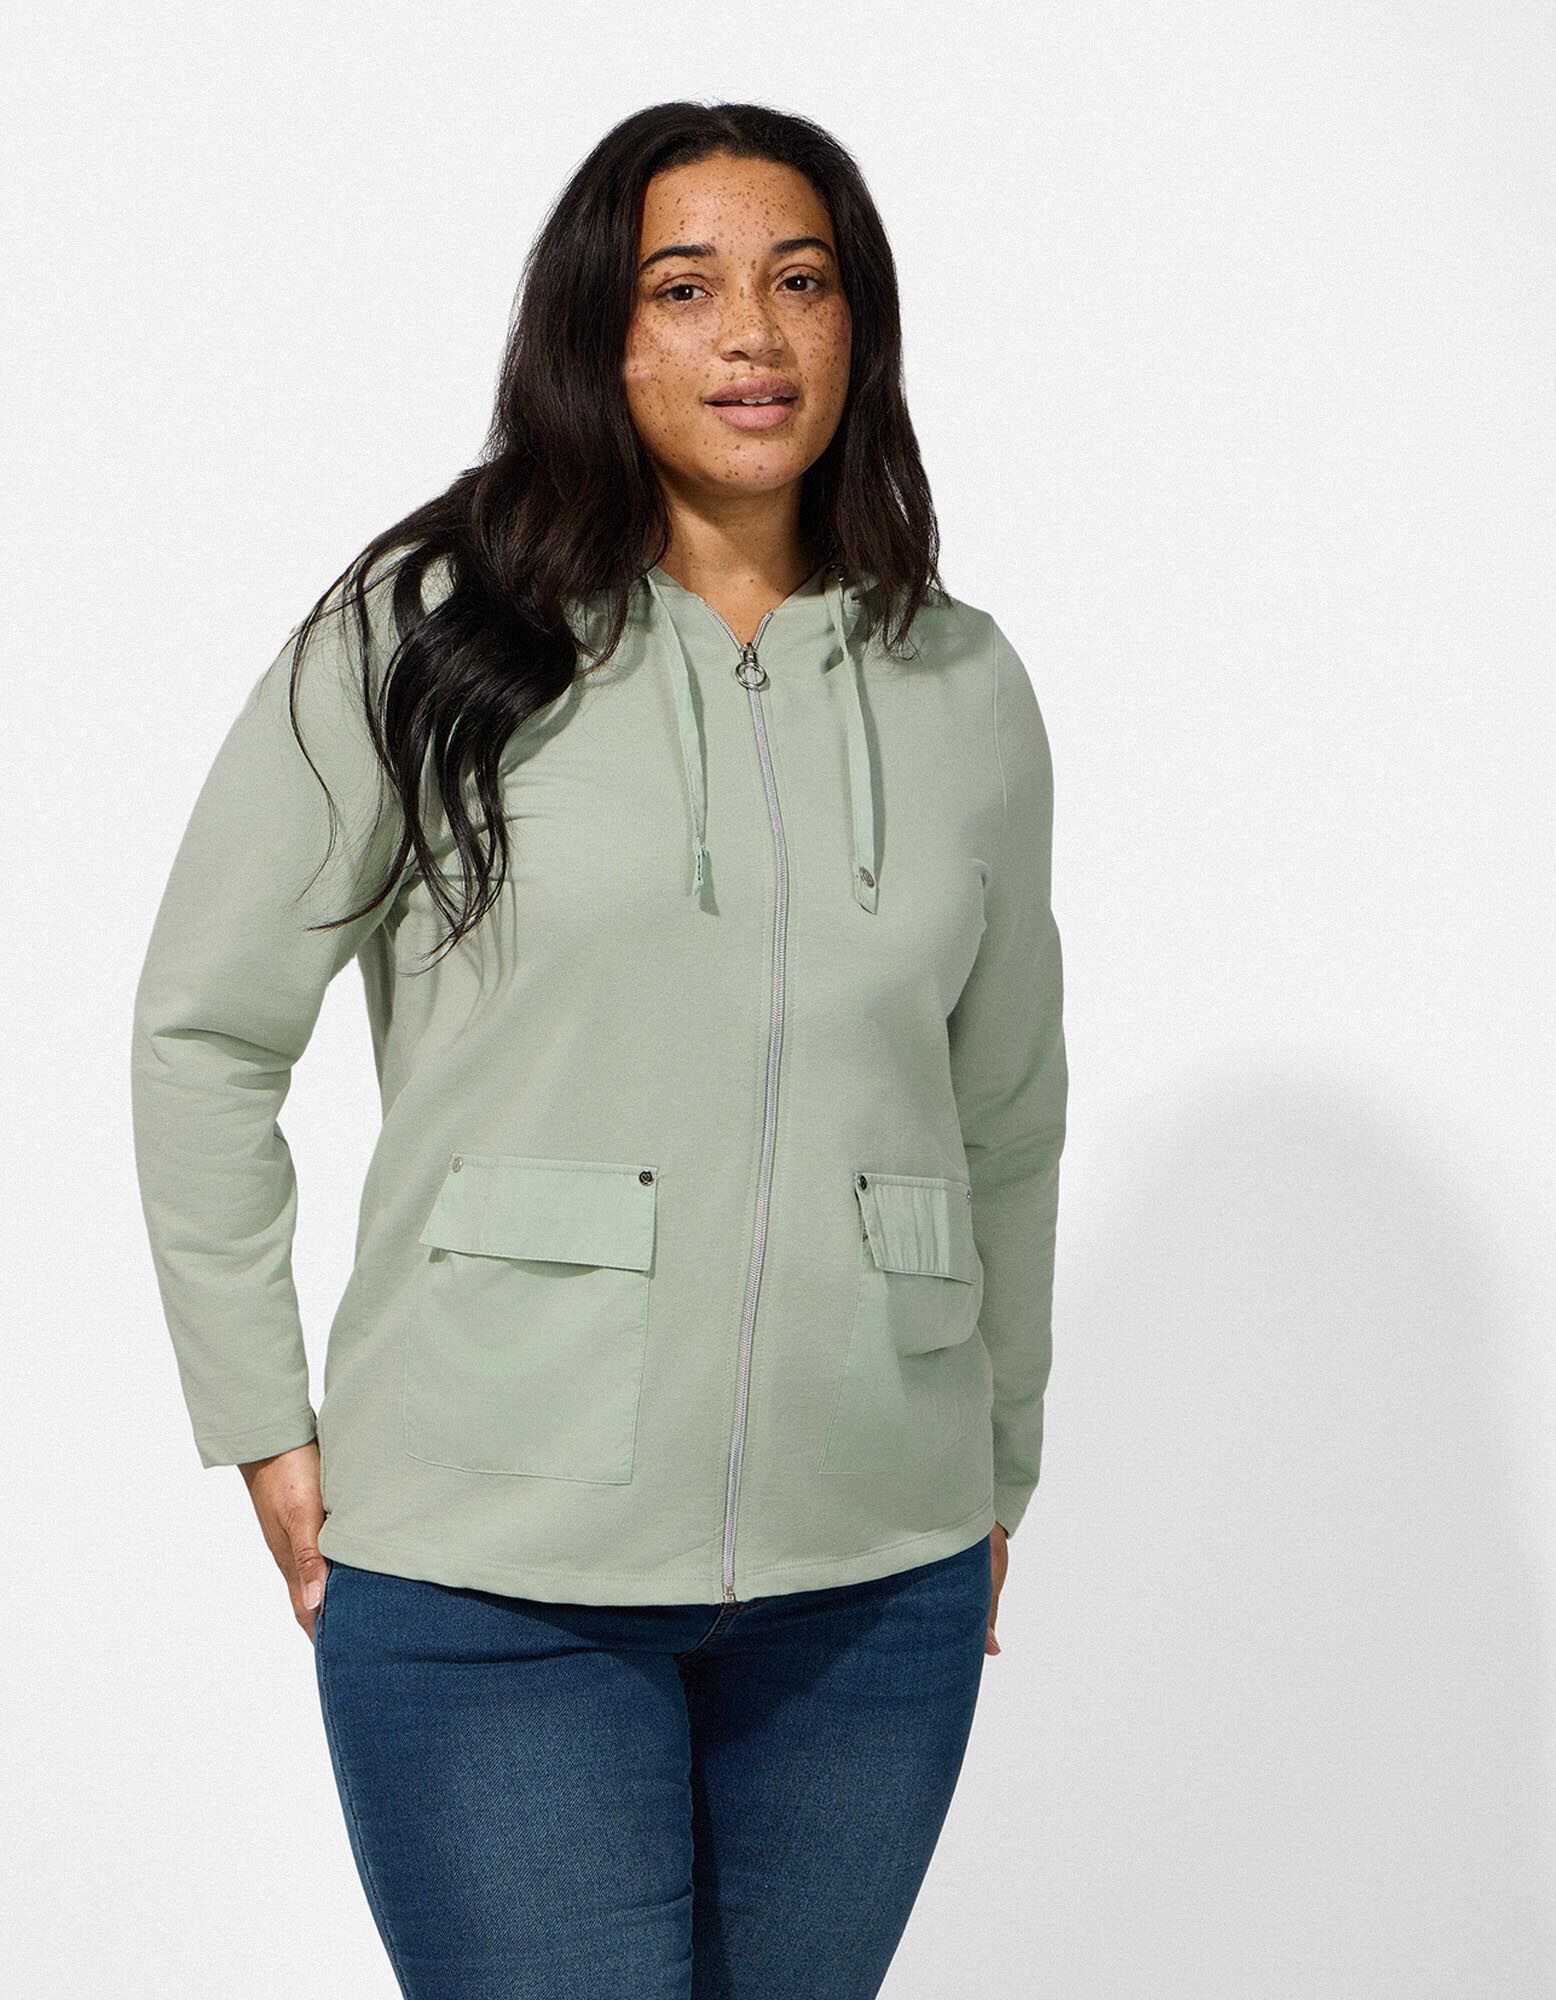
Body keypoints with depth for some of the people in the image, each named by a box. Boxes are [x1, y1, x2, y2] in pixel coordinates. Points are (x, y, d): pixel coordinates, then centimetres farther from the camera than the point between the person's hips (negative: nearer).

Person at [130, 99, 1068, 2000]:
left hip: (875, 1578, 4)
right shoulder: (419, 635, -4)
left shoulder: (966, 690, 7)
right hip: (491, 1575, -3)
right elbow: (204, 1030, 2)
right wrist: (262, 1424, 0)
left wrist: (1001, 1464, 19)